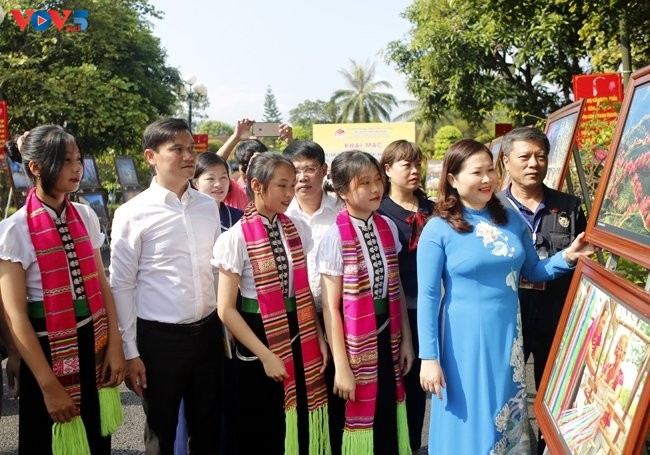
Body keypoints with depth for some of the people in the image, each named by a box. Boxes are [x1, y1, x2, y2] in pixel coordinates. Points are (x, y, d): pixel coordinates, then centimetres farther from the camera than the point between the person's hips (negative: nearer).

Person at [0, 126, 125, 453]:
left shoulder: (85, 216, 0)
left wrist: (114, 345, 0)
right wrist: (49, 385, -14)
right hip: (49, 349, -4)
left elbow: (101, 284, 5)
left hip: (93, 344, 4)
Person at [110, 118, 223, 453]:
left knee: (208, 428, 17)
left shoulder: (209, 206, 4)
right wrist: (130, 352, -7)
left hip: (208, 331, 4)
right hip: (159, 337, -4)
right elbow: (122, 285, -7)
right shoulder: (133, 214, -9)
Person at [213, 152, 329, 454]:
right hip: (258, 341, -4)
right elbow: (226, 309, -14)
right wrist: (266, 355, -15)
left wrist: (318, 337, 2)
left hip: (299, 339, 4)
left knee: (301, 427, 14)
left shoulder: (296, 230, 1)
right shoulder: (236, 238, -15)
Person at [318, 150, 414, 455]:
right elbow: (331, 306, -15)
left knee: (388, 421, 16)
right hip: (355, 343, -5)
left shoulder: (388, 227, 1)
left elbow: (396, 288, 8)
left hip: (387, 337, 5)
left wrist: (405, 338, 10)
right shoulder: (335, 238, -16)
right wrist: (341, 366, -14)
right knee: (354, 422, 10)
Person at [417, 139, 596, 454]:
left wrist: (568, 256, -5)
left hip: (509, 333, 5)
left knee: (510, 418, 18)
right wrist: (429, 357, -14)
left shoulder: (511, 219, 3)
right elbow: (428, 297, -11)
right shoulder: (438, 229, -11)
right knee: (470, 423, 9)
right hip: (464, 338, -4)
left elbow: (532, 271, 13)